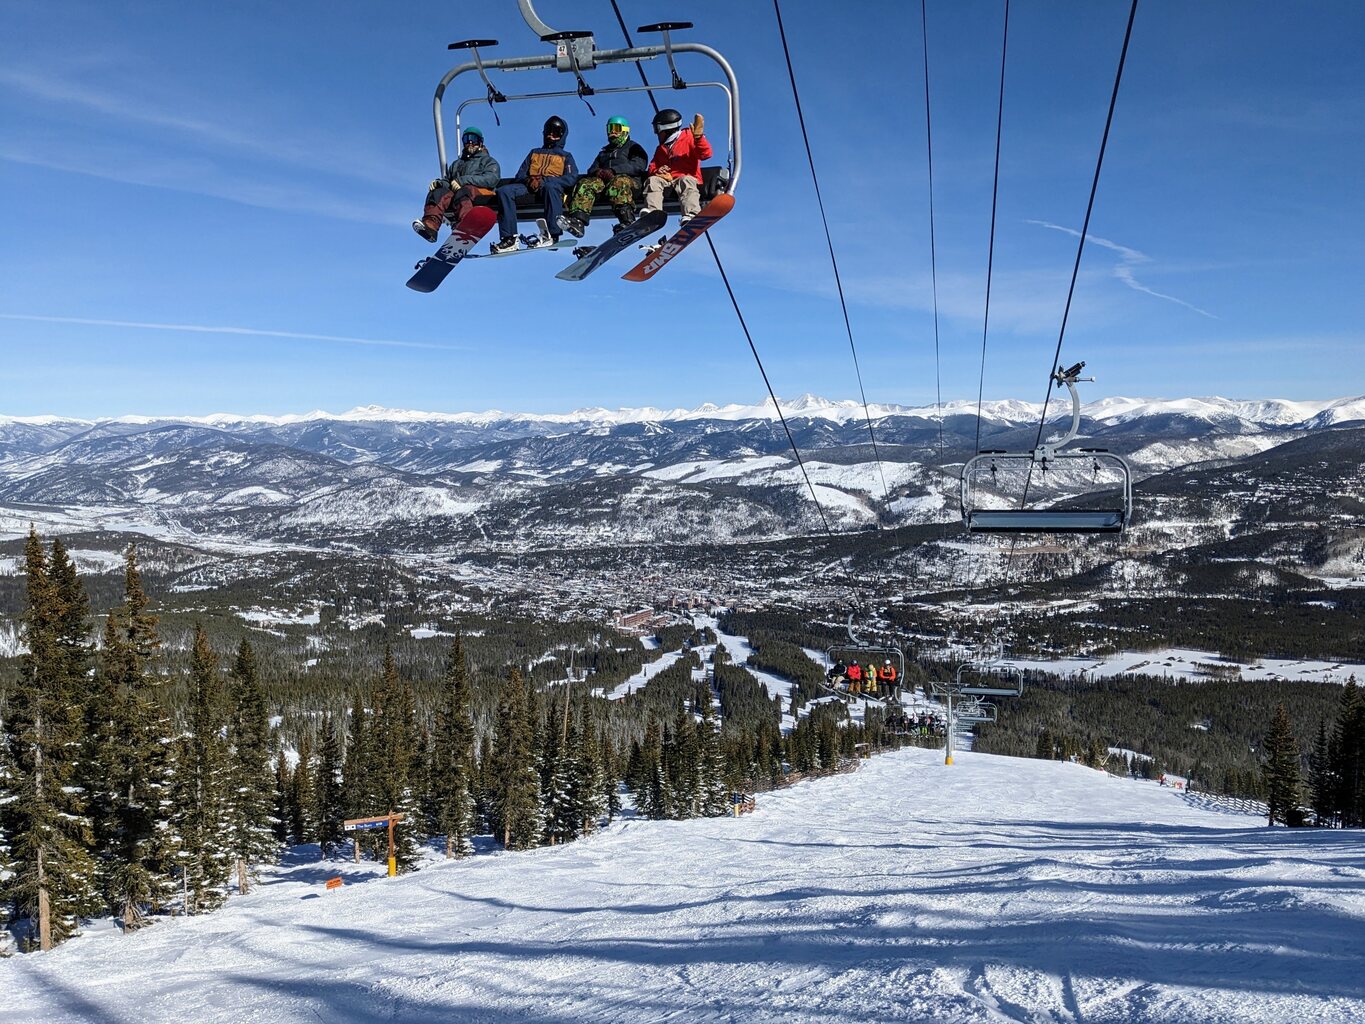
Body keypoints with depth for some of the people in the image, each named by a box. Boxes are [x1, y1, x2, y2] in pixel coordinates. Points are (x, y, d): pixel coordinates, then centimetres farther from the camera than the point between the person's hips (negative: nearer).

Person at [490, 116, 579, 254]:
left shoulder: (566, 156, 24)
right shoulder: (534, 153, 34)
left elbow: (570, 179, 3)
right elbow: (520, 175, 22)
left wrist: (544, 180, -11)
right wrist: (528, 180, -5)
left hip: (553, 185, -3)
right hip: (530, 185, 4)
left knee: (550, 188, -42)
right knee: (504, 191, -26)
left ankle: (552, 235, -45)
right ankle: (509, 238, -35)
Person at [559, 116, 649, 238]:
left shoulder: (633, 147, 22)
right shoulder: (604, 152, 39)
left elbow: (638, 165, 1)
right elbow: (592, 170, 26)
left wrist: (614, 171, -14)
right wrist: (597, 172, -2)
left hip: (630, 179, -4)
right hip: (604, 180, 4)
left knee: (619, 182, -40)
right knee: (585, 183, -26)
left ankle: (627, 222, -59)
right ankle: (577, 220, -47)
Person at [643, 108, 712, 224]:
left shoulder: (688, 138, 12)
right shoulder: (661, 149, 31)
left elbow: (706, 154, -4)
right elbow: (652, 167, 22)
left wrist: (698, 137, -19)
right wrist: (657, 171, -2)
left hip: (688, 177, -5)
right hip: (666, 180, 5)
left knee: (686, 182, -38)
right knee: (653, 181, -24)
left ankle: (691, 214, -61)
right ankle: (652, 211, -46)